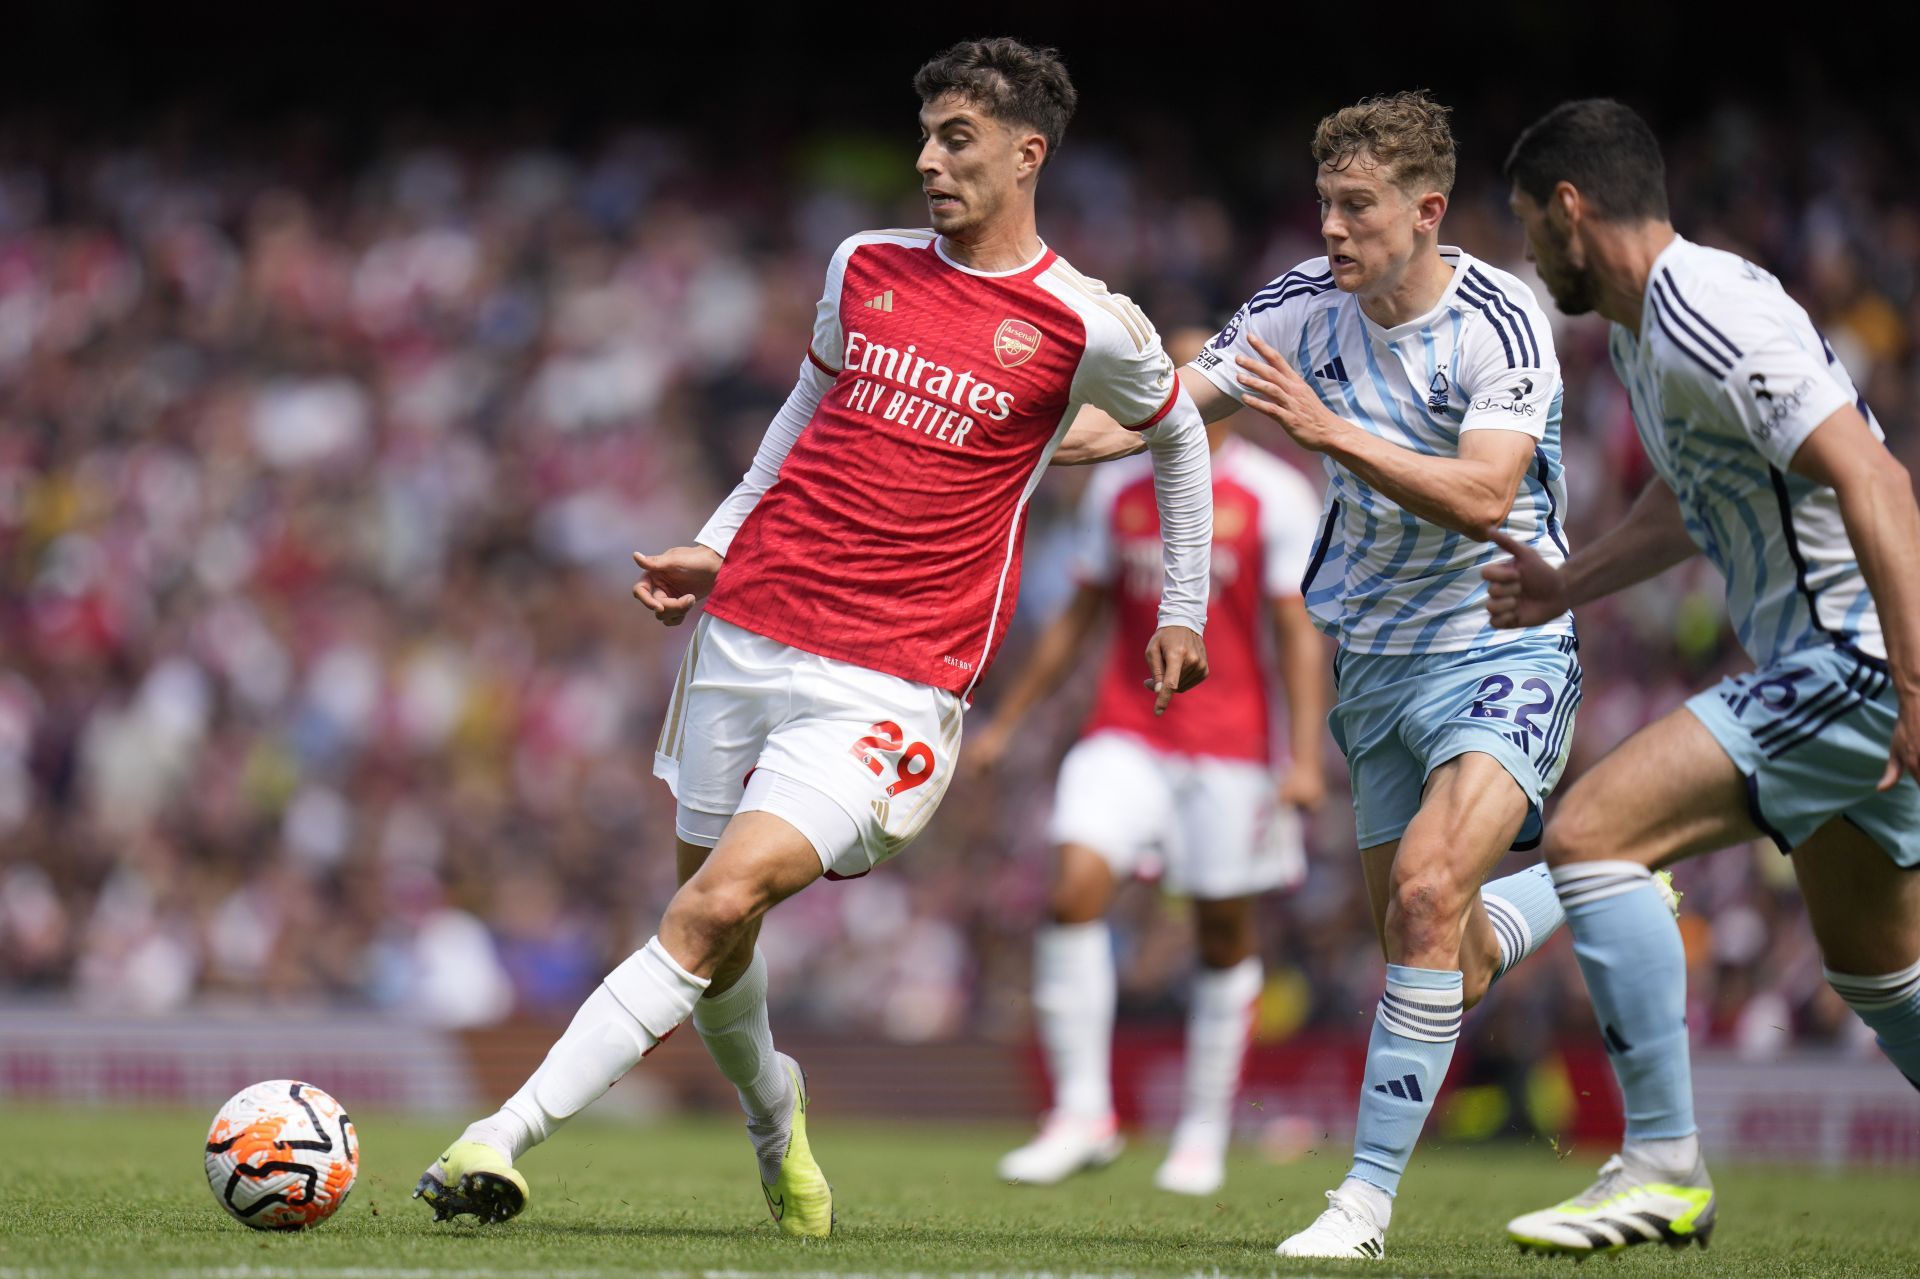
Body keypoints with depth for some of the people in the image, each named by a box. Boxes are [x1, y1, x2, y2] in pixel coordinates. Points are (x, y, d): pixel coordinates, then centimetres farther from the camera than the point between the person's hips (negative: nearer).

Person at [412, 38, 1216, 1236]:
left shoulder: (1088, 327, -2)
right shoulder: (865, 267, 9)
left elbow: (1179, 436, 17)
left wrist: (1183, 610, 21)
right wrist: (719, 544, 20)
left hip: (894, 682, -5)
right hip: (749, 632, 5)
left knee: (720, 902, -20)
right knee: (717, 928, 12)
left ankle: (505, 1136, -24)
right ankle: (772, 1115, 42)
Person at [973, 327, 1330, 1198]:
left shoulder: (1275, 495, -3)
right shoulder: (1117, 488, 9)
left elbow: (1300, 633, -5)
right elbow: (1080, 617, 18)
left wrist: (1304, 758, -14)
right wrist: (1005, 723, 18)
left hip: (1229, 743, -3)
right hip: (1126, 732, 3)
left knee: (1224, 933, 4)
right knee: (1075, 888, -17)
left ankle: (1204, 1134, 17)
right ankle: (1082, 1111, -11)